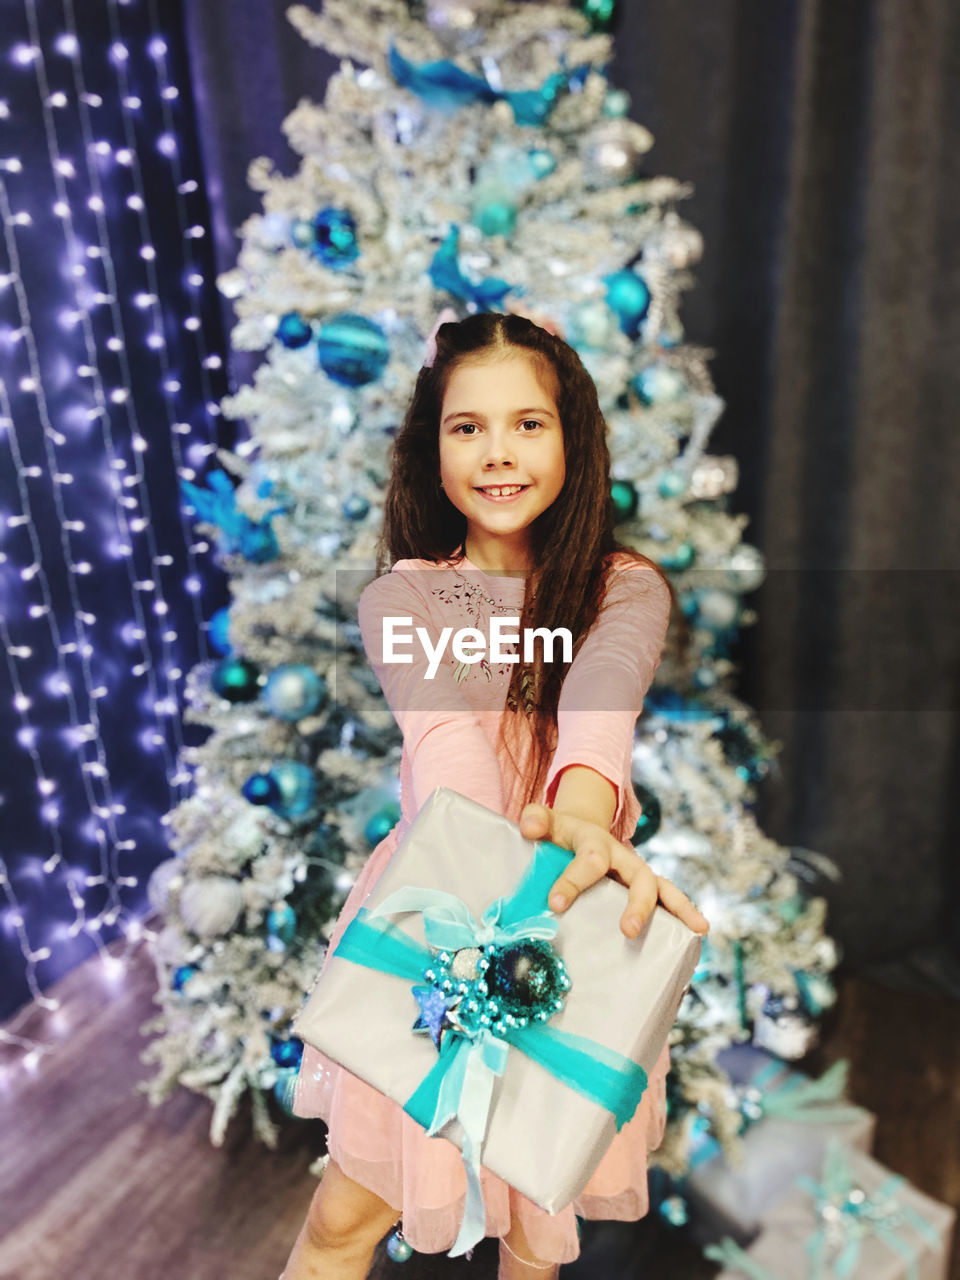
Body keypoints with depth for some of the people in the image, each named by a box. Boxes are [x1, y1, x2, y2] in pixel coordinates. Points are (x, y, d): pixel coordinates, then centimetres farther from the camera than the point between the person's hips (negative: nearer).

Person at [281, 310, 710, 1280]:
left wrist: (580, 816, -50)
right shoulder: (400, 598, -7)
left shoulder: (626, 590, -7)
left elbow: (599, 703, -28)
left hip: (566, 909, 1)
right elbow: (443, 725, -26)